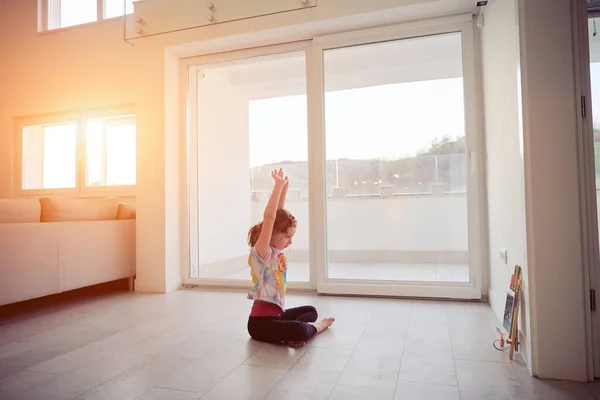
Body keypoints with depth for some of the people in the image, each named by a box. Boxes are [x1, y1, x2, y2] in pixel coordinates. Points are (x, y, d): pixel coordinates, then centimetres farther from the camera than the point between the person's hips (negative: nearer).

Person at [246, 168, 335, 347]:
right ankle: (314, 327, -2)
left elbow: (280, 213, 7)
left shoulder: (276, 251, 5)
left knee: (310, 310, 24)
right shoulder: (261, 252, -17)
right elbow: (269, 217, -31)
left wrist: (284, 187, 2)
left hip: (277, 314, 9)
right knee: (298, 331, -32)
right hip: (261, 322, -9)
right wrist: (278, 185, -30)